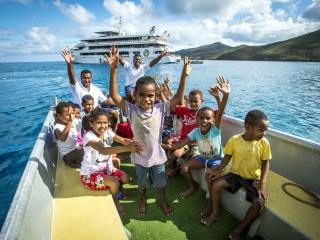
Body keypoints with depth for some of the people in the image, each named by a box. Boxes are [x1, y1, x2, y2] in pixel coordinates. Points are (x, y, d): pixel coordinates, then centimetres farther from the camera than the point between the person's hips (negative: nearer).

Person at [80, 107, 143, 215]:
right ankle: (114, 201, 9)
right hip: (90, 173, -6)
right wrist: (127, 148, -53)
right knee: (114, 182, -23)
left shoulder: (108, 133, -7)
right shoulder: (89, 136, -26)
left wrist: (134, 143, -44)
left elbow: (124, 140, -21)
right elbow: (104, 150, -42)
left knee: (125, 178, -7)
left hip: (106, 167, 6)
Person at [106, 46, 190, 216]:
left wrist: (184, 76, -23)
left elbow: (178, 98, -16)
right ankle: (143, 202, 56)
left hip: (157, 156, 0)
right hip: (140, 157, 0)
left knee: (160, 183, 24)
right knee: (141, 183, 27)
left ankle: (163, 201, 54)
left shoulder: (160, 109, -16)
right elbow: (114, 95, -25)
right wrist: (114, 69, -33)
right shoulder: (131, 110, -18)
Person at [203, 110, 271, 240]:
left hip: (253, 178, 0)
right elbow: (227, 156, -3)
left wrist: (262, 183, -17)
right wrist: (219, 169, -17)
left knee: (259, 203, -21)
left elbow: (265, 163, -5)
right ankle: (215, 213, 12)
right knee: (215, 185, -16)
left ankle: (241, 227, 5)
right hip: (236, 174, 1)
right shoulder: (234, 139, -15)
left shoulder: (264, 143, -13)